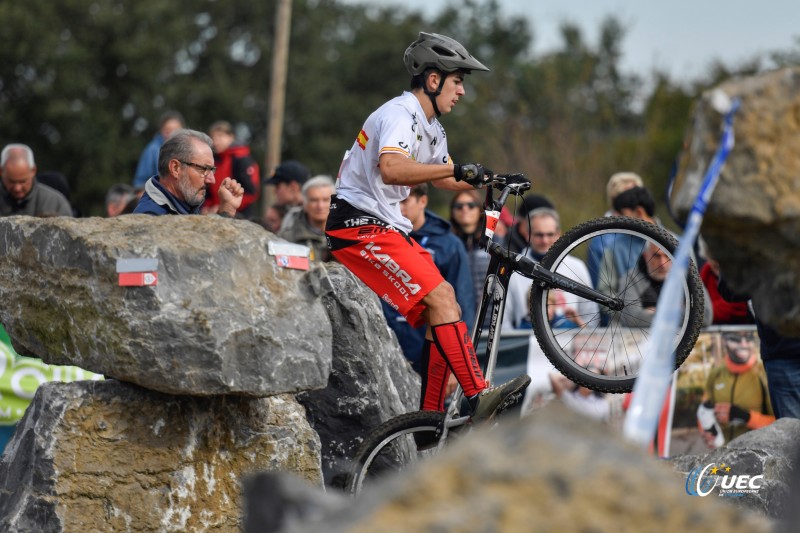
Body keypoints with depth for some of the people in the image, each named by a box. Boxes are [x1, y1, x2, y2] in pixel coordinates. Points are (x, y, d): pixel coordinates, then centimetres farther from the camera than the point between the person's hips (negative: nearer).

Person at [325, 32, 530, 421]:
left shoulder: (430, 127, 16)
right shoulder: (399, 115, -16)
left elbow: (441, 179, 33)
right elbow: (391, 170, -36)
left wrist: (491, 181, 19)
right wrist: (457, 169, -41)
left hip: (388, 227, 10)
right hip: (360, 226, -10)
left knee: (443, 314, 3)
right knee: (440, 298, -21)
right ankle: (479, 397, -26)